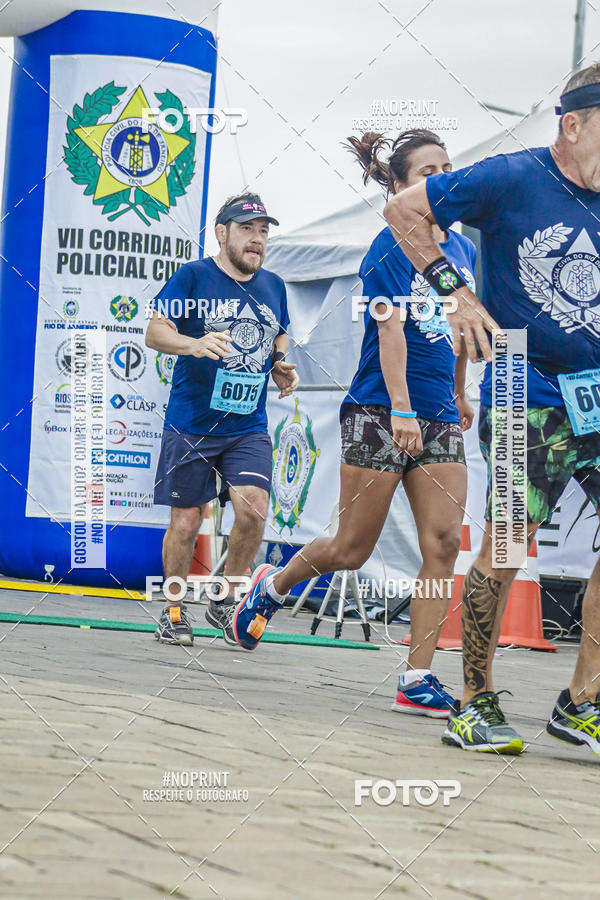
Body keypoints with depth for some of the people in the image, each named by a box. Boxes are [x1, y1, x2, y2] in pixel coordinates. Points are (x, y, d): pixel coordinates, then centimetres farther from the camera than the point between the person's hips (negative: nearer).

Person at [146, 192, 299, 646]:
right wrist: (195, 344, -29)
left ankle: (224, 600, 7)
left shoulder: (274, 286, 11)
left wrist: (282, 367, 4)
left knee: (253, 509, -13)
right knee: (186, 519, 1)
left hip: (249, 427, 3)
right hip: (191, 424, -3)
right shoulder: (193, 277, -4)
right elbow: (155, 332, -9)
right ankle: (174, 611, 19)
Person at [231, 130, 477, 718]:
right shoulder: (391, 249, -8)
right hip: (378, 413, -6)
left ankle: (417, 679, -7)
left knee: (443, 544, -8)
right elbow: (392, 330, -16)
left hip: (439, 421, 6)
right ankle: (272, 586, 30)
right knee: (352, 549, 0)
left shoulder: (463, 250, 13)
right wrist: (401, 409, -24)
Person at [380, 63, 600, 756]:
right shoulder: (511, 179, -5)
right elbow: (403, 211, 1)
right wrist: (457, 291, -7)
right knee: (505, 550, -6)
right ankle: (475, 703, 8)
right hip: (527, 401, -5)